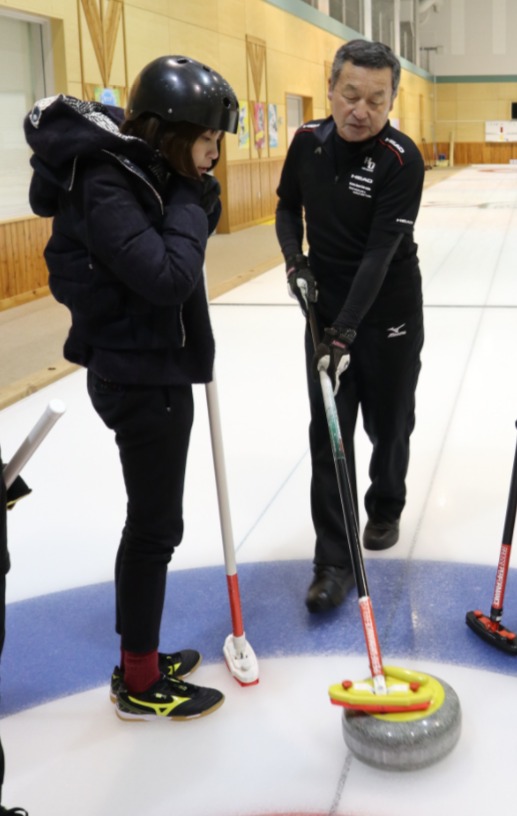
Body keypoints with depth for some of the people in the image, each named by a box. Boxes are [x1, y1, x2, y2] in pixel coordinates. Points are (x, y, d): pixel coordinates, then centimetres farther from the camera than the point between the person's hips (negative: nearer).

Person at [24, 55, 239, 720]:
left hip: (158, 370, 10)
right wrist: (188, 203, -17)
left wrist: (194, 200, -1)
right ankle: (139, 685, 19)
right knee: (155, 526, 1)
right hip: (139, 378, -10)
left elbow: (177, 259, 14)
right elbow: (168, 277, -29)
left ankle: (141, 658, 34)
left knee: (153, 520, 18)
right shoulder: (103, 187, -21)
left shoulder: (146, 171, 9)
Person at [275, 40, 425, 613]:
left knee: (389, 426, 12)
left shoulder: (402, 160, -20)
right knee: (328, 434, -1)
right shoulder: (308, 141, -4)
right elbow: (288, 206, 13)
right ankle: (334, 561, 4)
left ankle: (385, 508, 42)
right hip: (326, 312, 3)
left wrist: (344, 333, -32)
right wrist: (295, 261, -6)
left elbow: (380, 254, -26)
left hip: (388, 317, -3)